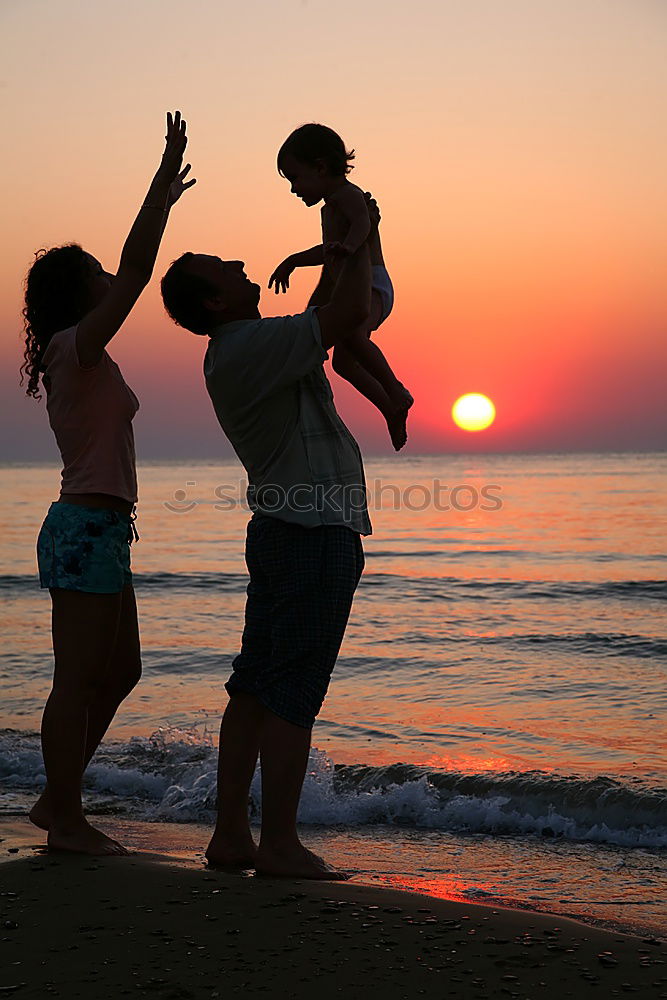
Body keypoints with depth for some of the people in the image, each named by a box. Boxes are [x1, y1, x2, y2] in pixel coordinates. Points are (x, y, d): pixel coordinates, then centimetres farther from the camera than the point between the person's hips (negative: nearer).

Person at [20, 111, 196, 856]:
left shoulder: (80, 359, 17)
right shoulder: (75, 348, -9)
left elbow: (130, 274, 29)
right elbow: (135, 269, -16)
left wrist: (166, 195, 33)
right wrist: (165, 180, -11)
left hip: (97, 530, 10)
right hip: (87, 530, -10)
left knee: (120, 672, 15)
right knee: (79, 679, -4)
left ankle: (56, 800, 22)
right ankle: (66, 820, 4)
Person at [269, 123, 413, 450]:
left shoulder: (347, 195, -10)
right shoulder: (330, 208, 24)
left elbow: (362, 222, -33)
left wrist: (346, 245, -53)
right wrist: (292, 261, 47)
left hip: (370, 284, -11)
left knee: (351, 335, -38)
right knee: (342, 361, 17)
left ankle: (396, 391, -30)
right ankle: (392, 410, 26)